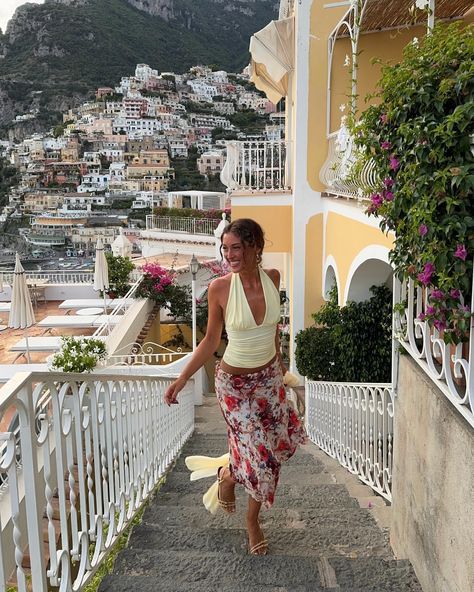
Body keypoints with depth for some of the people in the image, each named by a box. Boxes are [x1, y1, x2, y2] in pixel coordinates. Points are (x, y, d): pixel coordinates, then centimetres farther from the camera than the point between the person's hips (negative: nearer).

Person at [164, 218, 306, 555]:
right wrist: (183, 378, -12)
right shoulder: (220, 288, -18)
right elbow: (211, 340, -7)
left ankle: (253, 520, 33)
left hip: (269, 376, 4)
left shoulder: (272, 278, -8)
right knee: (259, 452, -4)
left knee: (277, 445, 9)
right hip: (235, 382, -4)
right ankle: (228, 475, 34)